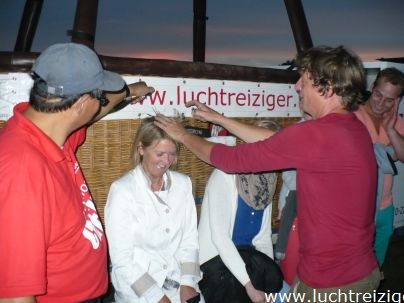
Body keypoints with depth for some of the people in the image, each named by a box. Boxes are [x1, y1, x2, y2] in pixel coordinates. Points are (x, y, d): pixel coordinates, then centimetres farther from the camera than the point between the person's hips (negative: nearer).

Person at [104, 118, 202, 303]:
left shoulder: (183, 184, 4)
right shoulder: (122, 190, -9)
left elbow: (190, 239, 6)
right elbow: (121, 256, -9)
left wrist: (188, 282, -5)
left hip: (179, 282, 3)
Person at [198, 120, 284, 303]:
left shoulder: (268, 181, 2)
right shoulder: (226, 176, -16)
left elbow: (263, 236, 4)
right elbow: (219, 235, -20)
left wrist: (271, 277, -8)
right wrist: (248, 284, -22)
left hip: (245, 254, 6)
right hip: (216, 257, -6)